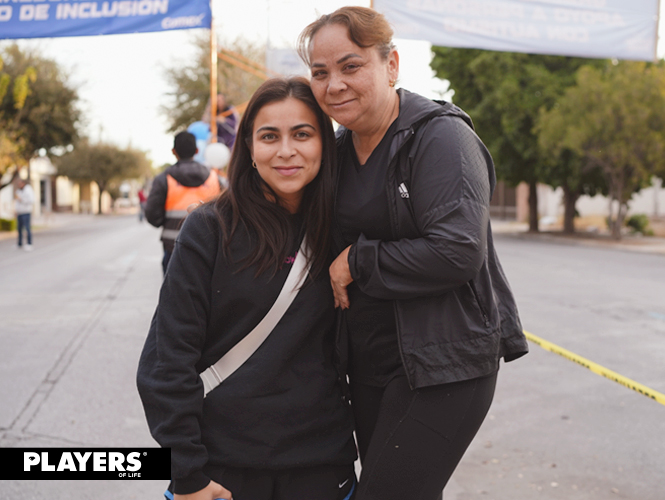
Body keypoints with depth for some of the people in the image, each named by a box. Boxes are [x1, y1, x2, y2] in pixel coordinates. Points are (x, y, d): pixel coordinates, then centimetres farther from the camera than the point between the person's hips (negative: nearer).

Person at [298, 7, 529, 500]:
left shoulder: (441, 137, -14)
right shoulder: (341, 149, 9)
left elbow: (457, 252, -26)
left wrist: (357, 263, -17)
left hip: (444, 366, -8)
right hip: (369, 363, 8)